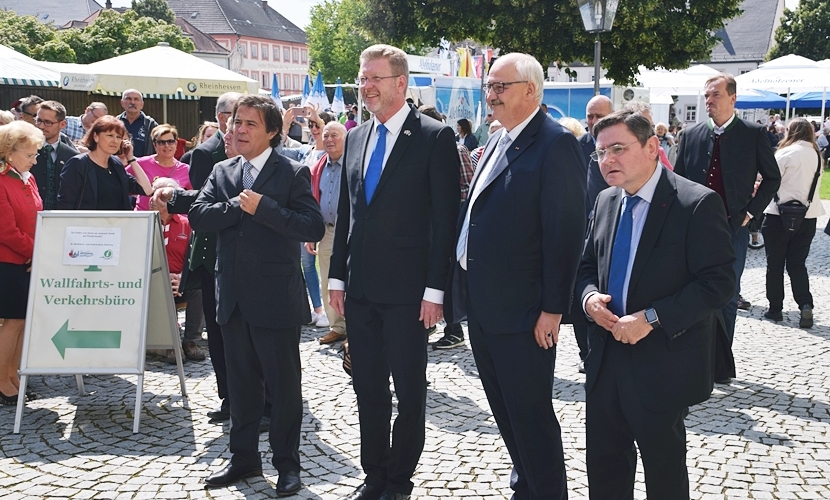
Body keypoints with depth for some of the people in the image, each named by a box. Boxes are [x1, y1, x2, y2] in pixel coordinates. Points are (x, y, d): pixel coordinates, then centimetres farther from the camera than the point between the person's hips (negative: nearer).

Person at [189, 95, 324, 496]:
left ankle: (287, 463, 17)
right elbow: (198, 215, -2)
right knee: (241, 382, 15)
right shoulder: (222, 172, 12)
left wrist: (262, 207, -20)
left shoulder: (293, 173, -5)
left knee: (283, 383, 4)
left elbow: (313, 228, -17)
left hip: (276, 297, -5)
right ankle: (244, 457, 28)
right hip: (233, 297, 5)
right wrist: (239, 206, -14)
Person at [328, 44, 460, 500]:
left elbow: (445, 218, -10)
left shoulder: (435, 137, -7)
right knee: (367, 389, 13)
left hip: (406, 290, -6)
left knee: (409, 390, 5)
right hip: (360, 287, 6)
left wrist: (435, 289, -14)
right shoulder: (356, 138, 12)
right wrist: (337, 276, 10)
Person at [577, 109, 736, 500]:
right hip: (606, 361, 6)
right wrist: (589, 297, -5)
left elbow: (718, 283, -18)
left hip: (662, 367, -6)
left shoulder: (697, 204, -14)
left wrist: (651, 319, -23)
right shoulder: (606, 202, 8)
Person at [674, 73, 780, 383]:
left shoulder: (753, 135, -1)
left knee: (727, 298, 4)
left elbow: (772, 178, 6)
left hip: (733, 228, -2)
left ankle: (721, 365, 13)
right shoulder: (691, 135, 6)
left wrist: (751, 211, -1)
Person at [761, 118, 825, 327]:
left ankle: (775, 308, 12)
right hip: (808, 216, 5)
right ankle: (805, 305, -8)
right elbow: (816, 184, 16)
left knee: (775, 264, 7)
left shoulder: (787, 153, -11)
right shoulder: (817, 155, 7)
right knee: (797, 264, 10)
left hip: (780, 214, -5)